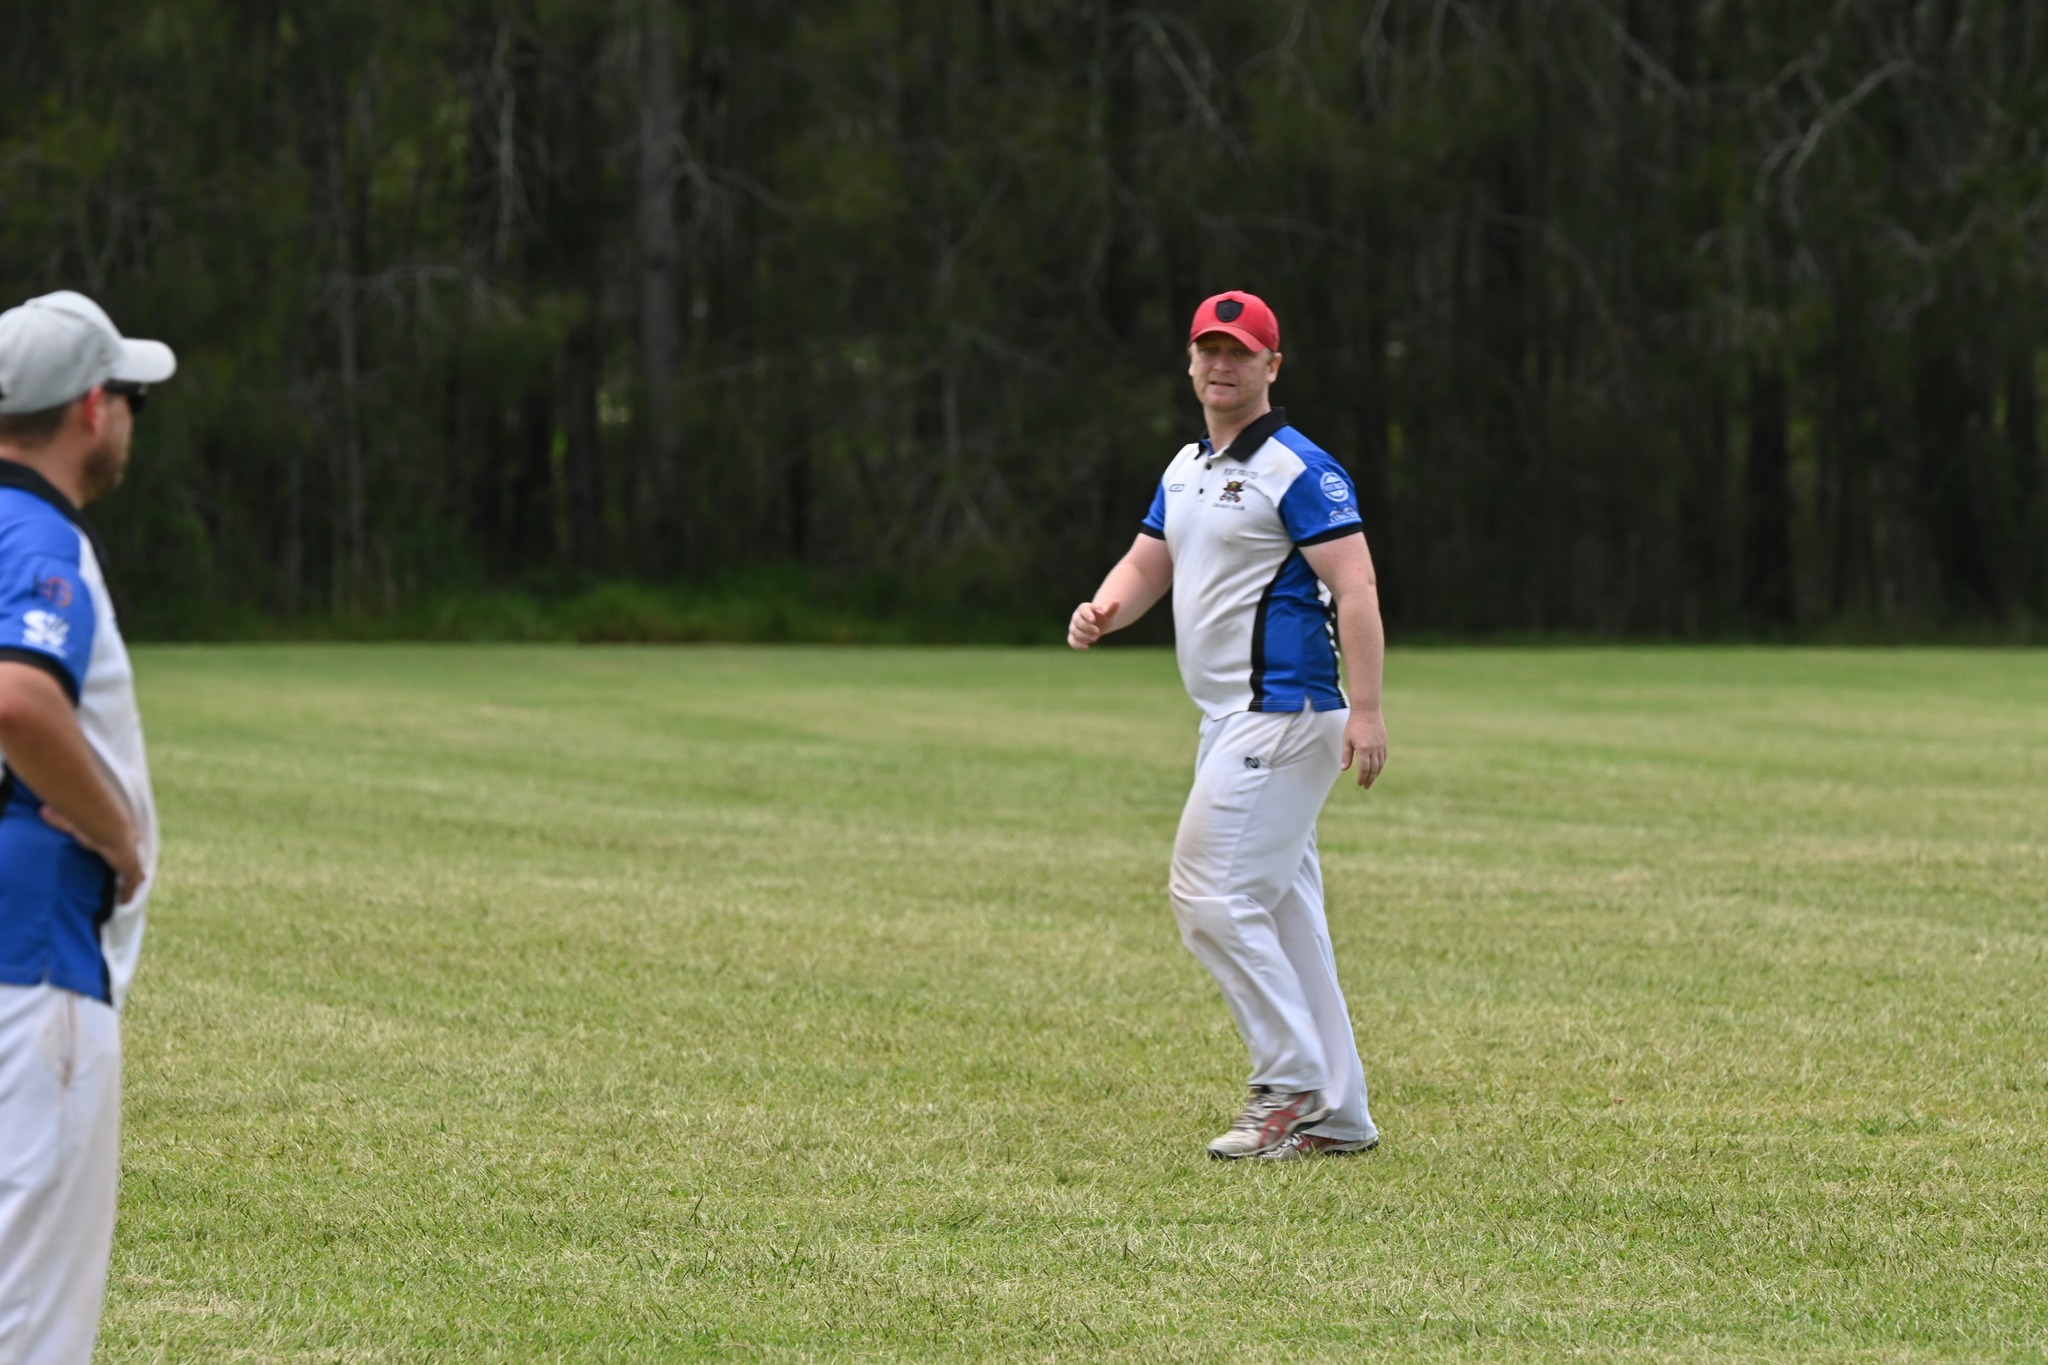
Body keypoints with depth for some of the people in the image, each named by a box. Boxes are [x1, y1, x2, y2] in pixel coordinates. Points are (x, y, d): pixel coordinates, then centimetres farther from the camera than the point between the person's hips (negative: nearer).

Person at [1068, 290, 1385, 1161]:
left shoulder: (1297, 469, -11)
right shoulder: (1186, 470, 17)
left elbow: (1356, 588, -16)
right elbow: (1146, 564, 19)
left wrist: (1365, 711, -25)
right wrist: (1103, 612, -5)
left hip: (1282, 717, -10)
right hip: (1232, 723, 10)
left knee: (1212, 896, -13)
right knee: (1279, 911, 9)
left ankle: (1292, 1084, -7)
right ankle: (1336, 1114, 12)